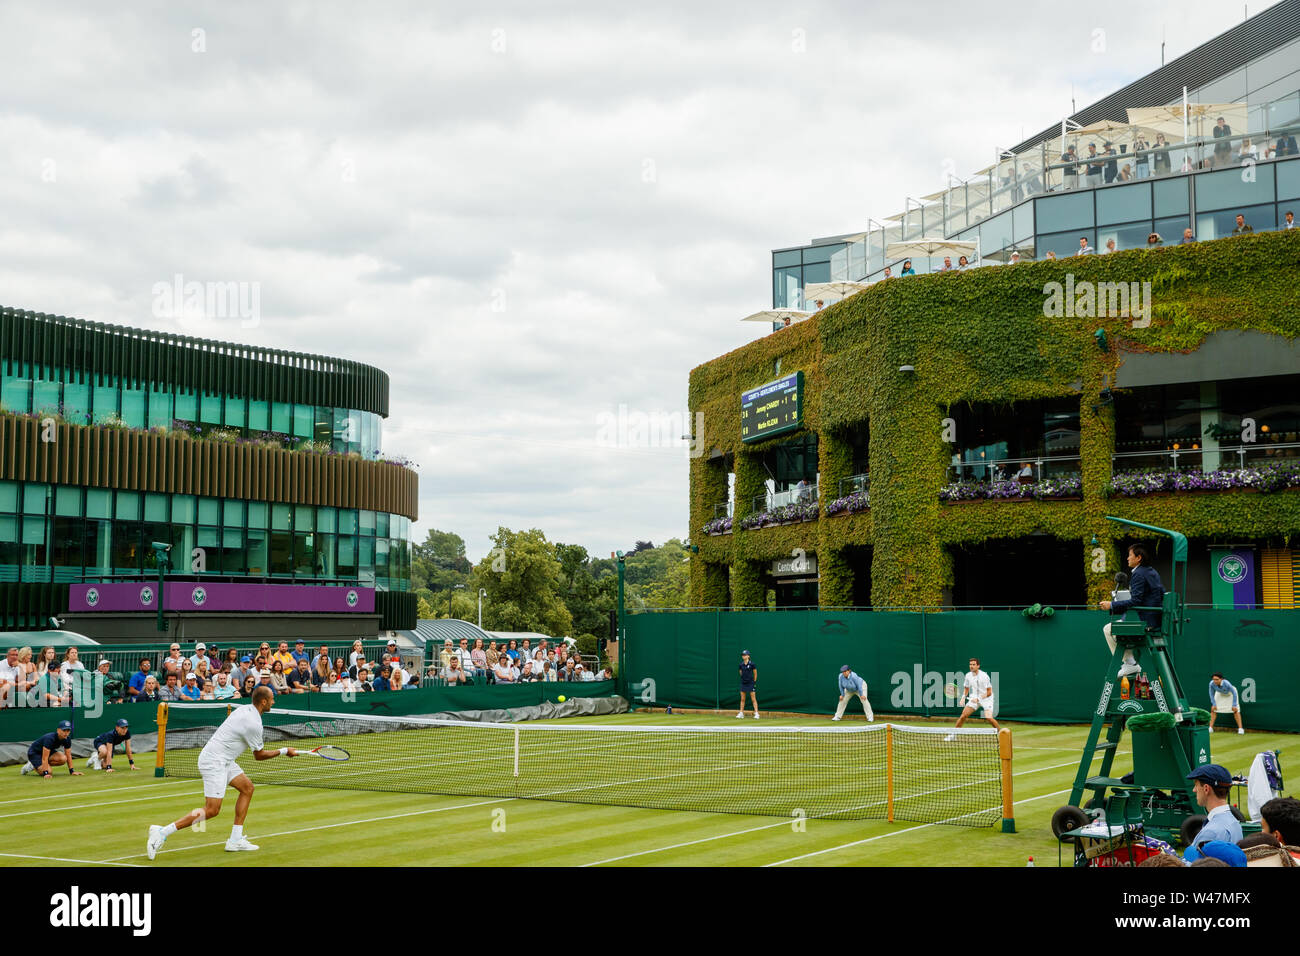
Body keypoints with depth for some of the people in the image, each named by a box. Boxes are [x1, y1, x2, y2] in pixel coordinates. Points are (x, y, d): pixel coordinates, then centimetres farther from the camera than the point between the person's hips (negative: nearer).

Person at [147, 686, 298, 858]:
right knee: (212, 810, -11)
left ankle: (235, 840, 11)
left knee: (247, 787, 10)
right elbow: (259, 755, -5)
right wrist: (284, 751, 5)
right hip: (214, 761, -10)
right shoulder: (254, 724, -18)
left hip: (223, 760, 10)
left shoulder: (244, 710, 8)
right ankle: (162, 832, -10)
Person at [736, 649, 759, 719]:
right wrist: (744, 679, 14)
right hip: (743, 683, 5)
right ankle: (741, 713, 12)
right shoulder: (741, 665, 5)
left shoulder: (752, 664, -8)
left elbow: (755, 674, -1)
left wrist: (754, 682, 2)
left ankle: (756, 714, -6)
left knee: (753, 699, -5)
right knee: (742, 699, 8)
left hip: (750, 683, -5)